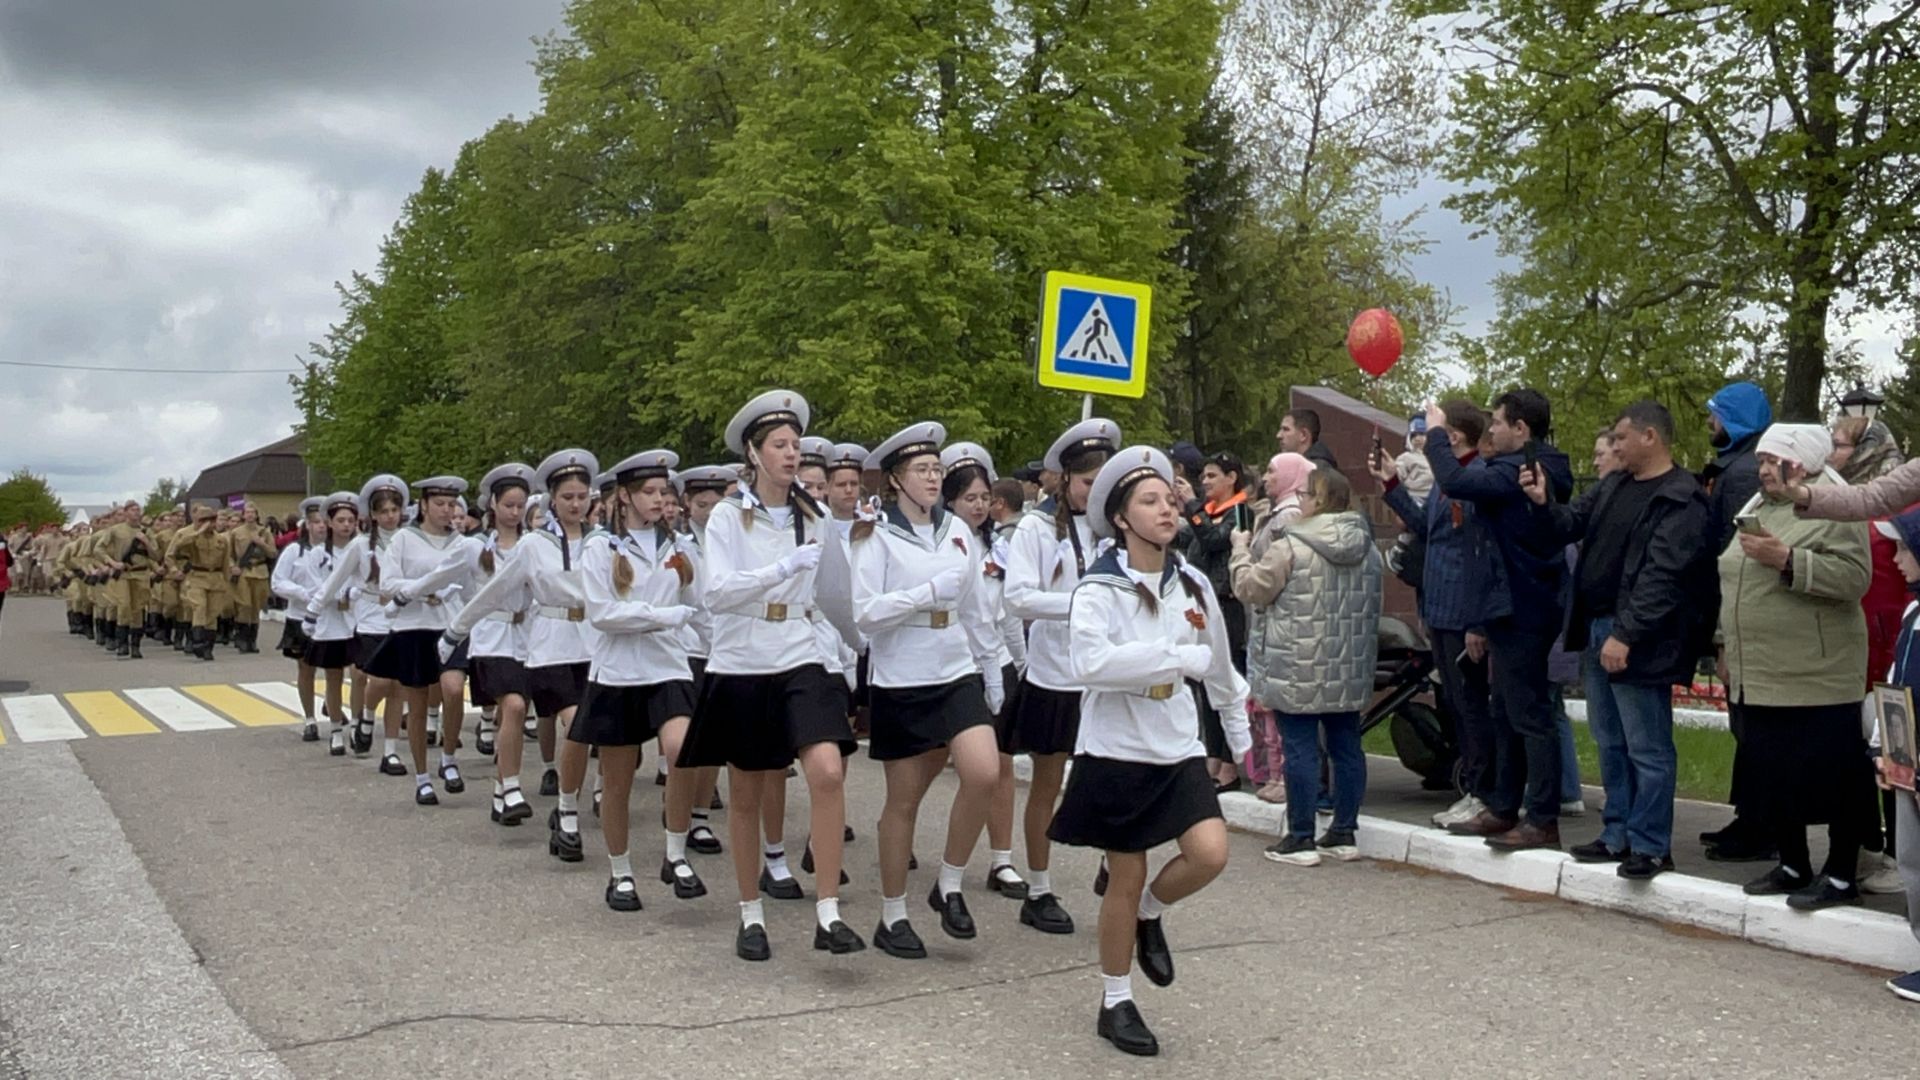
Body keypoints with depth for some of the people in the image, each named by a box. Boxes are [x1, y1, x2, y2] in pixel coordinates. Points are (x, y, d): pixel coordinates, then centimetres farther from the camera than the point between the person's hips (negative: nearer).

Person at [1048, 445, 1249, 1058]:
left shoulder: (1192, 584, 4)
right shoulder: (1100, 588, -13)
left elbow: (1218, 665, 17)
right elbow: (1088, 663, -30)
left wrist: (1239, 733, 24)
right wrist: (1178, 657, -28)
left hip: (1178, 748, 5)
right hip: (1117, 750, -4)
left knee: (1210, 853, -12)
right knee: (1126, 878, 4)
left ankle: (1151, 915, 20)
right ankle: (1115, 1003, 23)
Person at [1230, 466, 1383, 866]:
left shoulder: (1289, 548, -14)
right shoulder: (1368, 550, 9)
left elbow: (1250, 590, -4)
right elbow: (1374, 609, 18)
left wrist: (1241, 552, 11)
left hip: (1299, 671, -6)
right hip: (1350, 671, 7)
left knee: (1301, 748, -1)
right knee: (1346, 746, 11)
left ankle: (1300, 839, 3)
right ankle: (1344, 833, 19)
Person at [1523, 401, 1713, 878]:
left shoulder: (1682, 501, -14)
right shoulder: (1612, 486, 14)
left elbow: (1662, 577, -20)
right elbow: (1573, 524, 20)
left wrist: (1625, 635, -23)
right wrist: (1544, 503, -1)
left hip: (1637, 641, -9)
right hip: (1597, 629, 9)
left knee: (1647, 748, -1)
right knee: (1610, 742, 16)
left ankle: (1651, 846, 7)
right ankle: (1618, 834, 26)